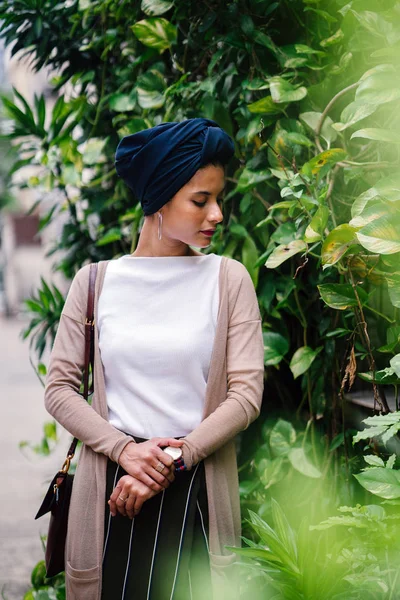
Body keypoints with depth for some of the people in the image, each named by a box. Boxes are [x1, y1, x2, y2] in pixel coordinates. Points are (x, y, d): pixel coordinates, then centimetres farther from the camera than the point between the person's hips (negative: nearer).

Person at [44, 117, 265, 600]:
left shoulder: (228, 280, 2)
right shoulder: (95, 282, 3)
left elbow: (246, 394, -4)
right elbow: (59, 389, 1)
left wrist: (172, 462, -13)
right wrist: (125, 450, -14)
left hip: (195, 488, 0)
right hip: (110, 487, 0)